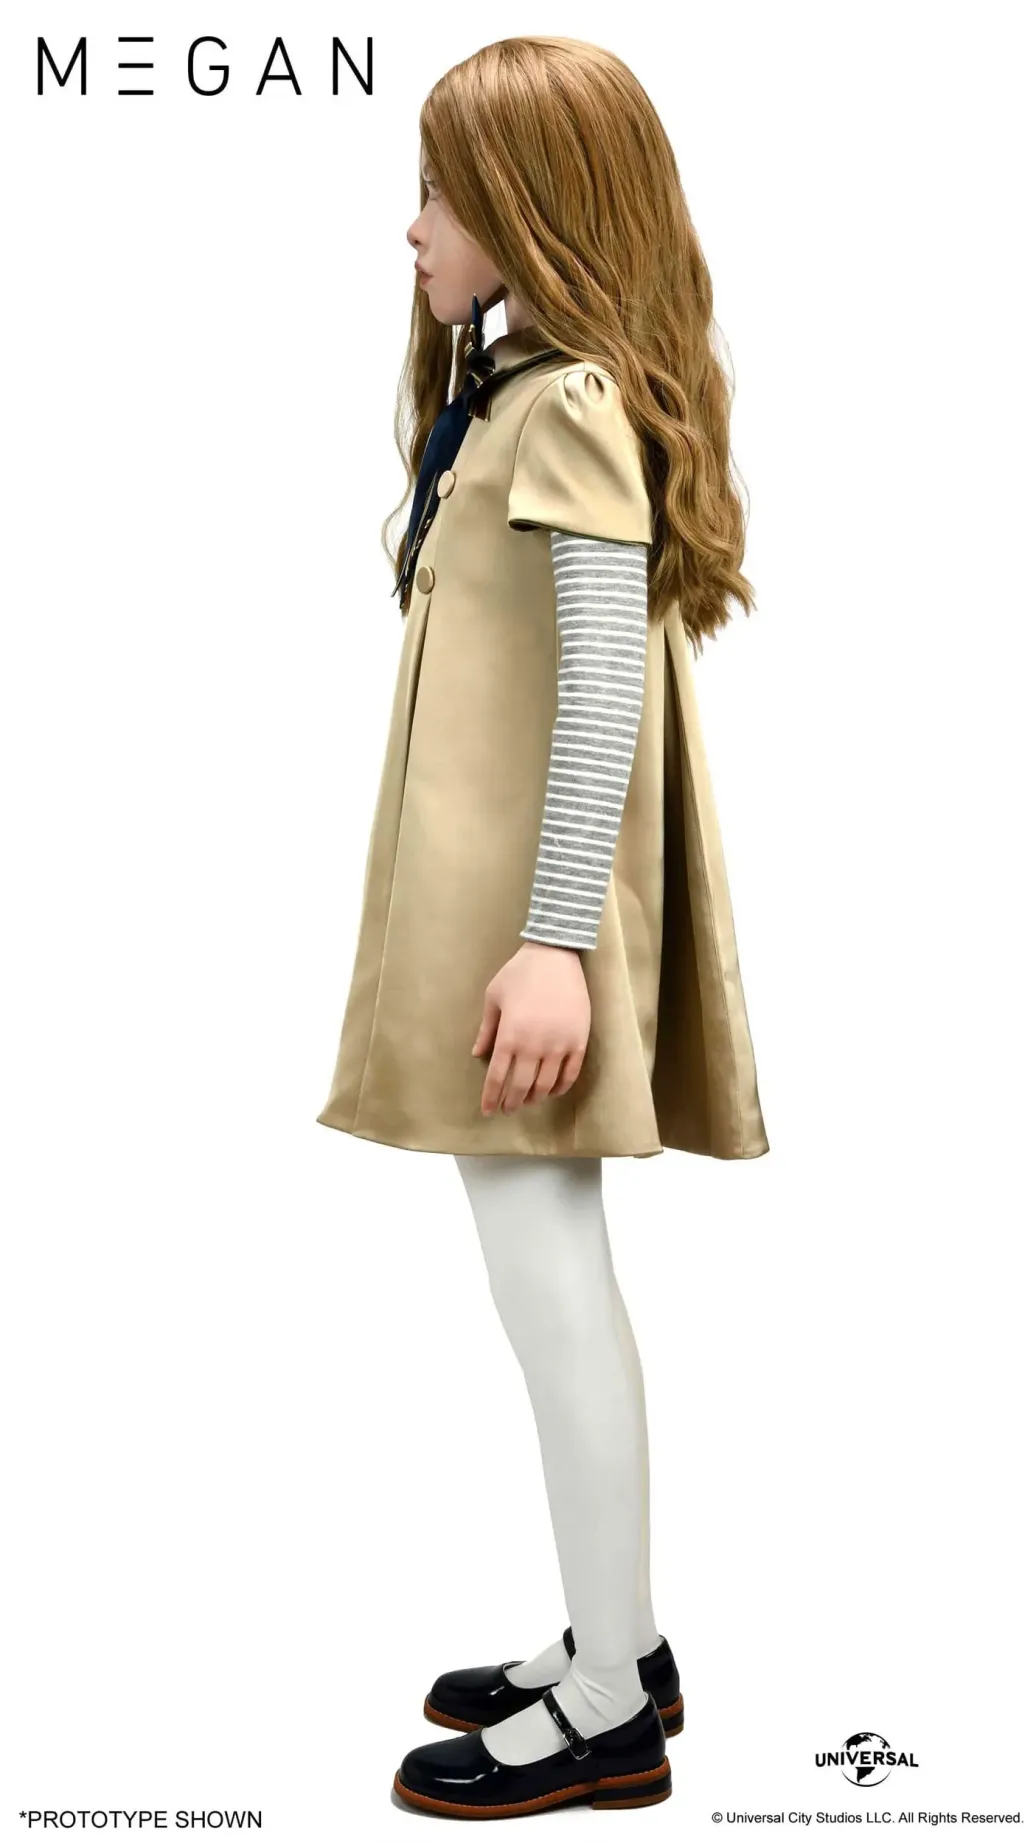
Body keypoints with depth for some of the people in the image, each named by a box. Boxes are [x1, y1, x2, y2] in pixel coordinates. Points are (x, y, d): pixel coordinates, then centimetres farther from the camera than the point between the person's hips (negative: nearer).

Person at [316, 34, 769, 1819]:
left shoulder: (572, 403, -14)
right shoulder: (521, 386, 16)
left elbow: (606, 675, -22)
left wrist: (556, 937, -24)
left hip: (536, 900, -11)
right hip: (492, 890, 11)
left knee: (543, 1265, -4)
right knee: (549, 1261, 14)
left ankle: (606, 1710, 9)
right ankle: (618, 1646, 26)